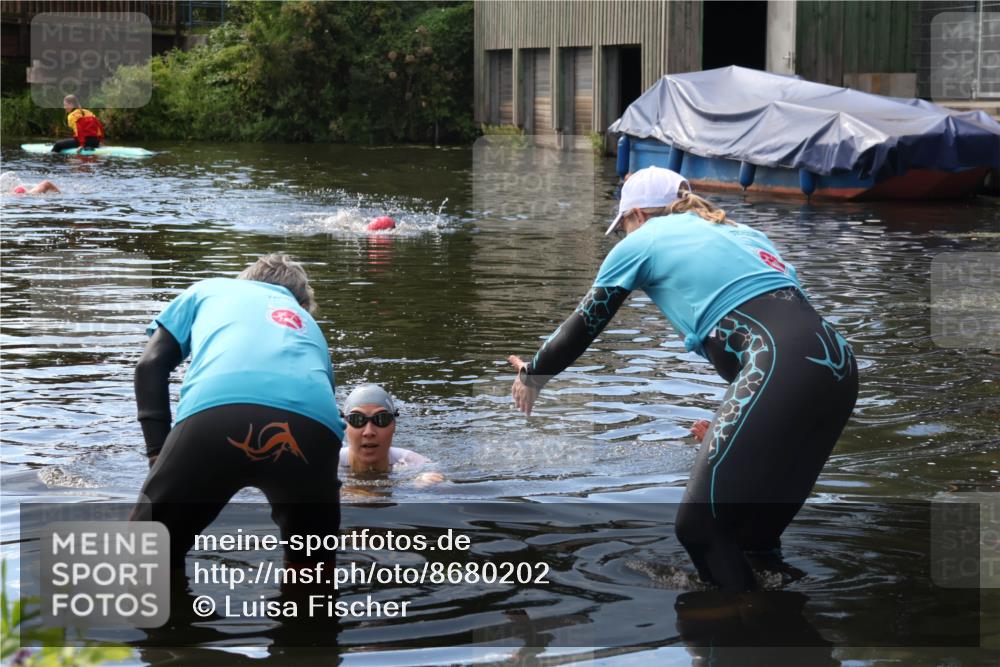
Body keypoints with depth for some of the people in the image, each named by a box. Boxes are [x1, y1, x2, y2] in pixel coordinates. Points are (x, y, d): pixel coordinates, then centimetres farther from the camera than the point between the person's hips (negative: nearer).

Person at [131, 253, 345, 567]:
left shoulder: (207, 290, 38)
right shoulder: (308, 324, 43)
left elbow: (151, 365, 24)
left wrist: (159, 455, 20)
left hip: (216, 406, -2)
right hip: (314, 421, 3)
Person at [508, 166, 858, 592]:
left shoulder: (642, 241, 13)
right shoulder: (739, 233, 31)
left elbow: (582, 326, 22)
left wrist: (532, 375, 40)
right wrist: (731, 426, 40)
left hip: (781, 372, -8)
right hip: (836, 364, 8)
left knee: (700, 524, 1)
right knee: (754, 526, 19)